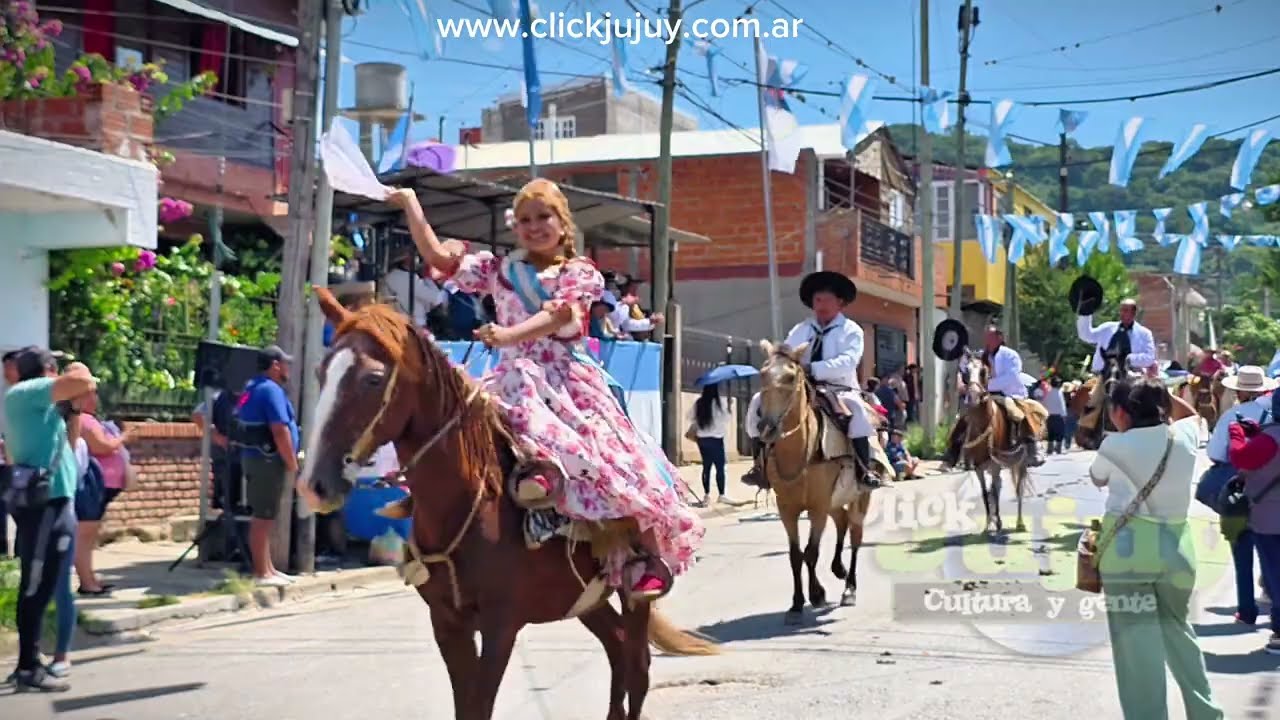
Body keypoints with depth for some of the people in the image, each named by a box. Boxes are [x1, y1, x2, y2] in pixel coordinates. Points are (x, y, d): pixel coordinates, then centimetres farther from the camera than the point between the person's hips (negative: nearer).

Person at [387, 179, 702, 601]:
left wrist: (509, 335, -28)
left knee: (619, 457, -15)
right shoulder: (499, 271, 16)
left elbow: (557, 315, -12)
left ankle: (647, 551, -6)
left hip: (572, 380, -1)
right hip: (519, 376, 1)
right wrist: (411, 206, 7)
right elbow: (438, 257, 12)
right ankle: (534, 459, -50)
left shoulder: (580, 274, 7)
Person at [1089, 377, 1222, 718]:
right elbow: (1195, 416, 27)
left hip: (1129, 550, -5)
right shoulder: (1185, 436, 1)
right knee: (1178, 630, 23)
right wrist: (1157, 392, 28)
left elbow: (1097, 478, 12)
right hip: (1176, 546, 5)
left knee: (1137, 644, -2)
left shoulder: (1115, 446, -10)